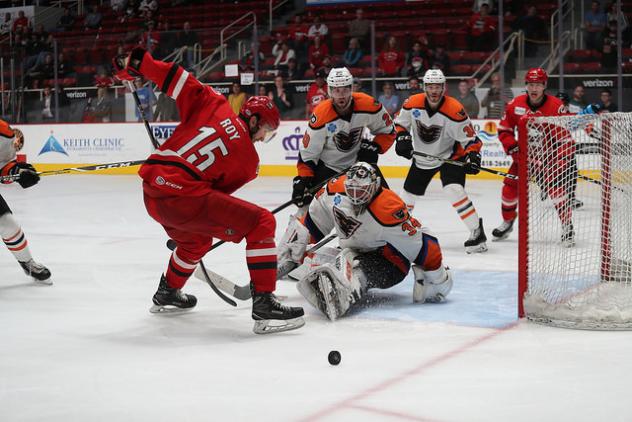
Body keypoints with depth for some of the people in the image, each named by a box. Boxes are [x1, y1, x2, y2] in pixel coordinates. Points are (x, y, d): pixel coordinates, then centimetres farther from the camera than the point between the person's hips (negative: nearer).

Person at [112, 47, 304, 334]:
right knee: (262, 223, -5)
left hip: (151, 191, 8)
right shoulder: (248, 161, 3)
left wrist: (136, 63, 12)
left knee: (197, 241, 35)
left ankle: (167, 294, 55)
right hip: (182, 195, -8)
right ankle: (264, 306, -12)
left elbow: (178, 80, 6)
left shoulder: (214, 105, 13)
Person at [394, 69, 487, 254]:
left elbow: (470, 138, -19)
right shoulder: (413, 103, -14)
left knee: (454, 190, -26)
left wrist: (472, 156, -34)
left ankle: (477, 232, -18)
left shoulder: (454, 110, -25)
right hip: (422, 158, 5)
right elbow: (400, 122, 4)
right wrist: (402, 138, -12)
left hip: (450, 156, -4)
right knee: (408, 193, 13)